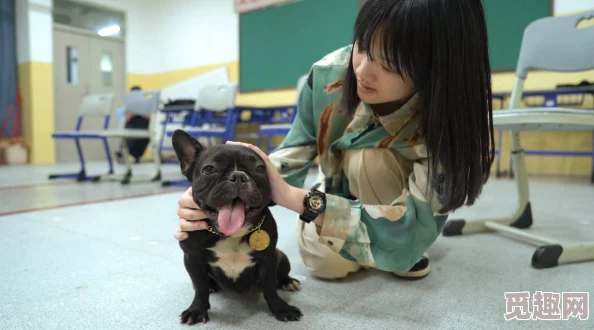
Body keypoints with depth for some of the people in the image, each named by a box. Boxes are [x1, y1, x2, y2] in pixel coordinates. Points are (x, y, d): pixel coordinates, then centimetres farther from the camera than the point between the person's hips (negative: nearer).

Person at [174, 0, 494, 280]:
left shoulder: (449, 120, -40)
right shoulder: (329, 74, -30)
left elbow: (404, 235, -43)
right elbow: (293, 154, -23)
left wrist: (288, 196, -52)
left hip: (411, 198, -2)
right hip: (345, 187, 3)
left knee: (368, 159, -33)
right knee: (323, 261, -15)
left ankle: (413, 246, -3)